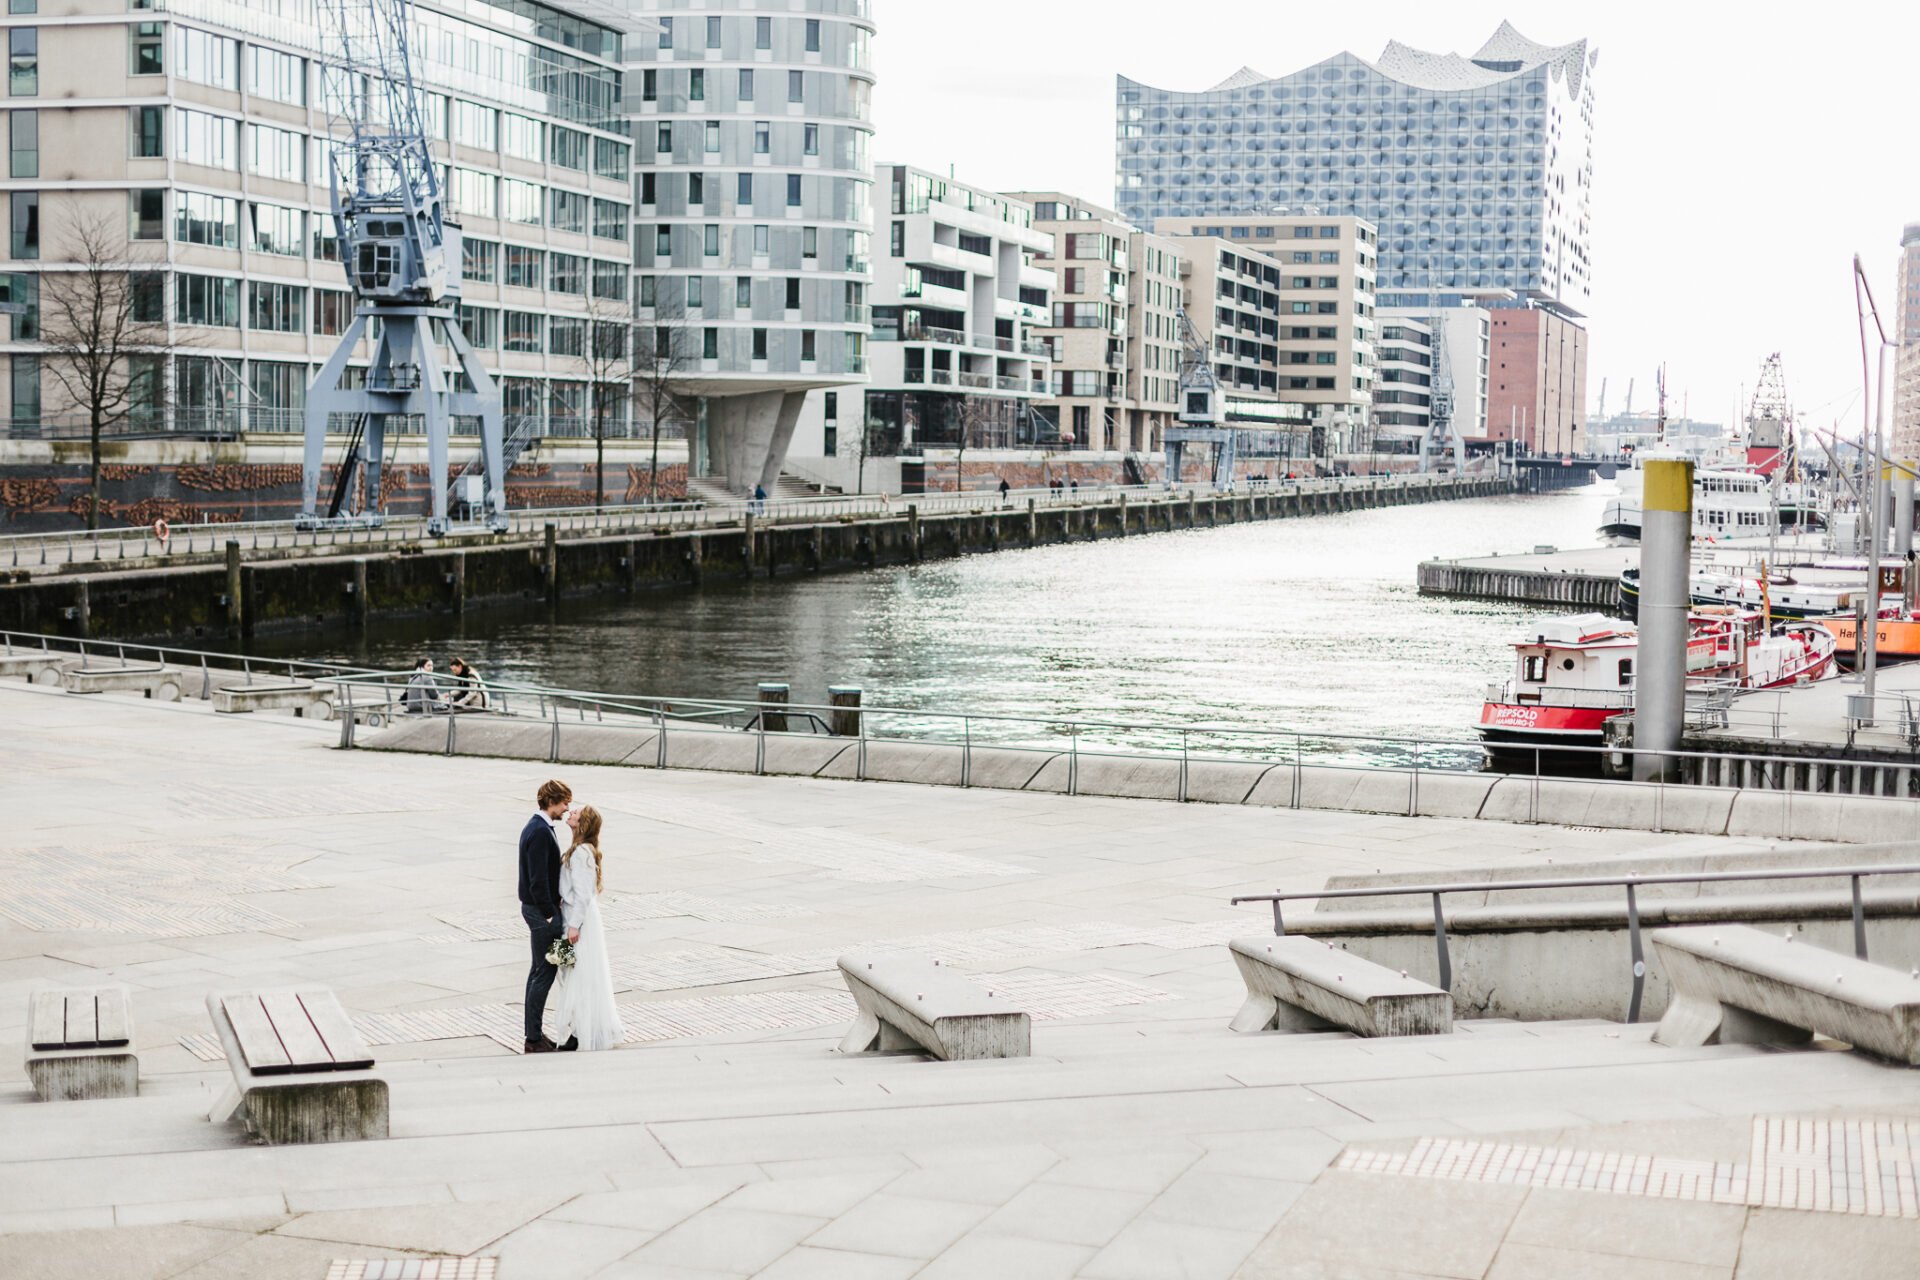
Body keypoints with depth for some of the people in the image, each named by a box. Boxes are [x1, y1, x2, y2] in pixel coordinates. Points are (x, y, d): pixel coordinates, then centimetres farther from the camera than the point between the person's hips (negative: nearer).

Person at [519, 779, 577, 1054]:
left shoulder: (535, 827, 12)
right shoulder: (541, 832, -21)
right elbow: (539, 881, -24)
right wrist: (551, 915, -19)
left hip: (536, 908, 11)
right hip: (541, 911, -11)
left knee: (539, 971, 15)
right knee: (545, 973, -5)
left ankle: (534, 1032, 22)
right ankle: (534, 1039, 0)